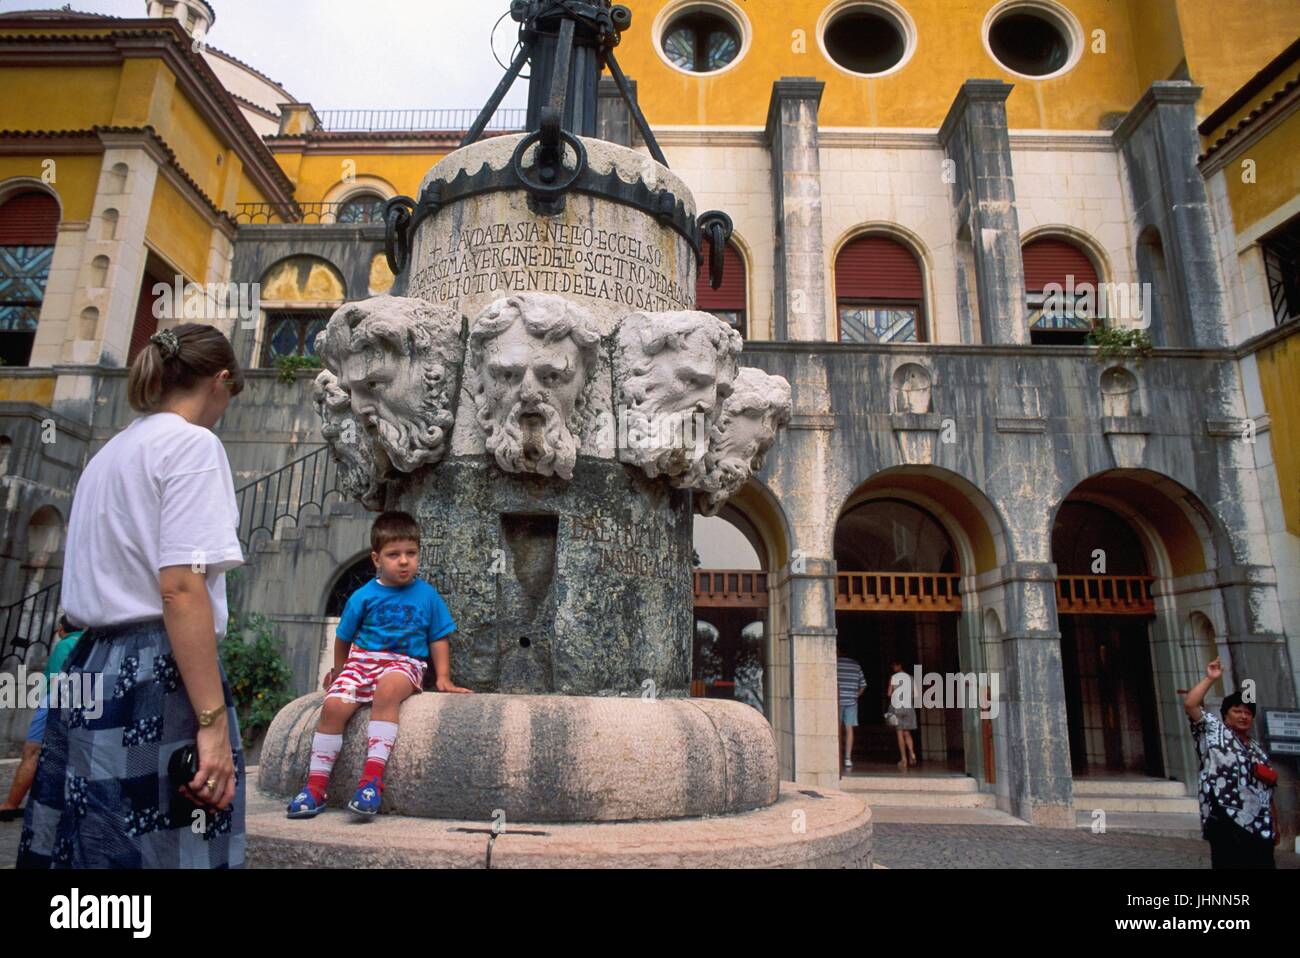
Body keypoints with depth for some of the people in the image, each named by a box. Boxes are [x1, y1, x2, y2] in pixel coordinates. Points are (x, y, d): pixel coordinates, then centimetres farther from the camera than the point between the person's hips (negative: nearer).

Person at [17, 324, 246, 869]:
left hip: (92, 668, 9)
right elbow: (180, 588, -19)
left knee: (83, 848, 15)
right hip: (155, 678, -9)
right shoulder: (191, 442, -9)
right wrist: (213, 722, -21)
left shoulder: (111, 451, 19)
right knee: (163, 851, -1)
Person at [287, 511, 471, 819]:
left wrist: (443, 677, 0)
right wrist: (338, 673, 28)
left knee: (387, 689, -35)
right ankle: (316, 785, -9)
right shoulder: (363, 597, 4)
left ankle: (372, 778, -35)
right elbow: (344, 638, 18)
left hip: (405, 662, -2)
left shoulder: (427, 595, 4)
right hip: (363, 659, 2)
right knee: (334, 705, -23)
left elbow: (438, 639, 9)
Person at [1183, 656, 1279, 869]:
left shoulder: (1259, 751, 23)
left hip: (1260, 828, 7)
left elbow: (1268, 792, 24)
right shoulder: (1214, 732, 5)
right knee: (1229, 864, -8)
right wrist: (1210, 678, -7)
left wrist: (1275, 826, 18)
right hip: (1227, 823, -6)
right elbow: (1189, 705, -11)